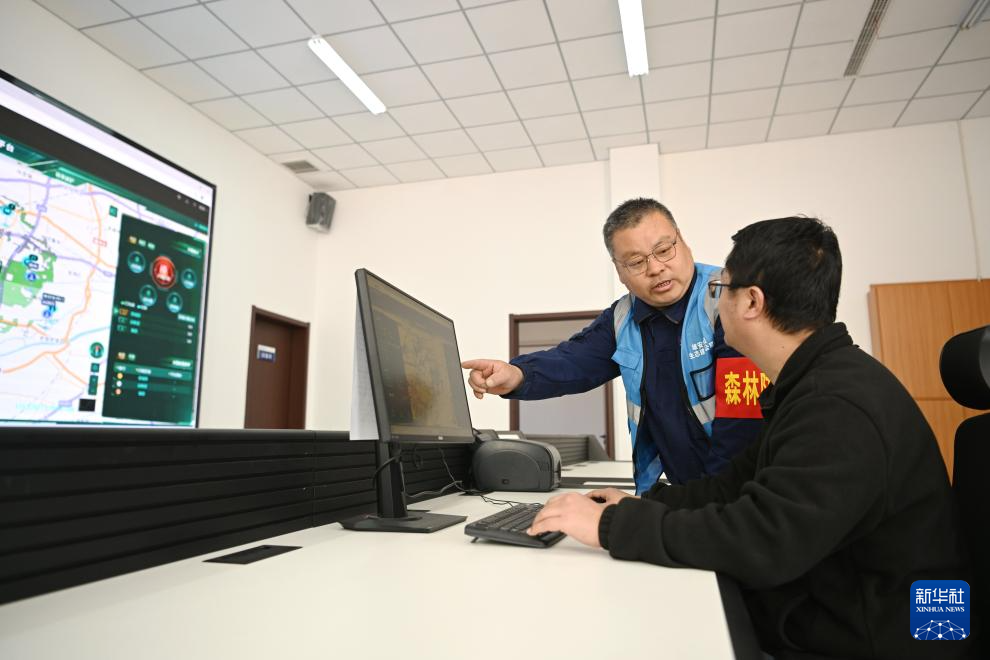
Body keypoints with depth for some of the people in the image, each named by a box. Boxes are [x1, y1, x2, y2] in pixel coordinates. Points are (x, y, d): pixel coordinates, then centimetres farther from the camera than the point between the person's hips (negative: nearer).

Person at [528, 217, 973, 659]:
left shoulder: (842, 404, -26)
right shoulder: (812, 384, 8)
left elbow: (762, 540, -31)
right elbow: (737, 485, 12)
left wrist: (612, 525, -24)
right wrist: (639, 506, 4)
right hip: (809, 617, 8)